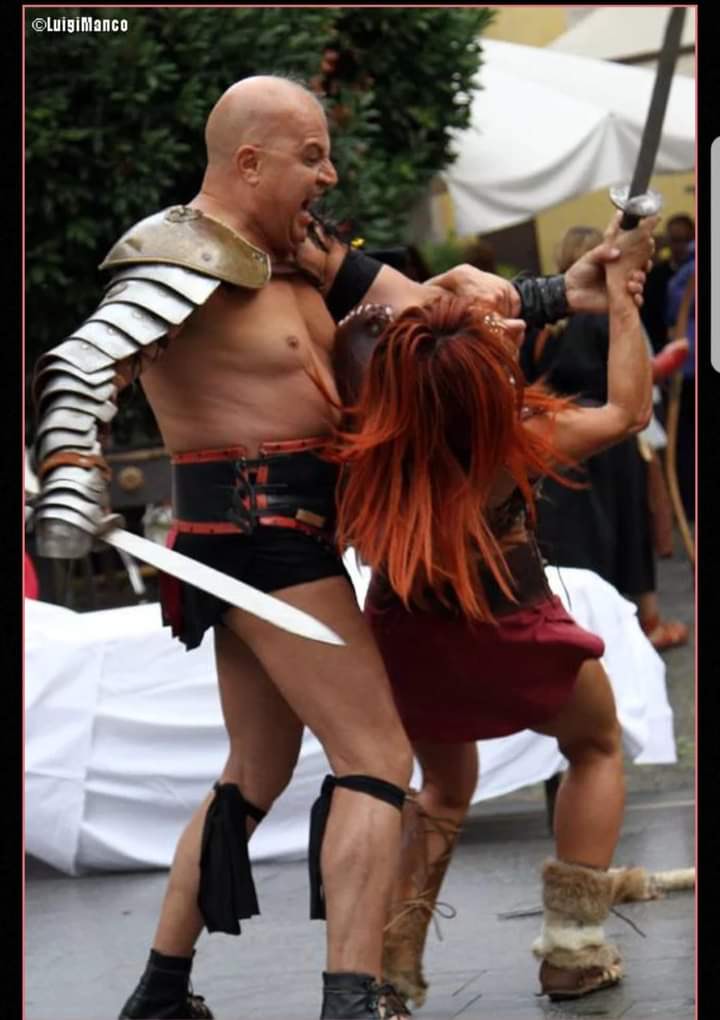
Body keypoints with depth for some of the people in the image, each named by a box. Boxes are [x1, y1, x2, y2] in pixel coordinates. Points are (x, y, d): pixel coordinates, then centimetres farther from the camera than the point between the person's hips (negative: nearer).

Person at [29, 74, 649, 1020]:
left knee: (257, 773, 20)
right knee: (376, 757, -13)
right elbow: (80, 368, -27)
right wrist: (72, 483, -40)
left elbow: (417, 298, 17)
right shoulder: (187, 260, -15)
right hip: (258, 528, -10)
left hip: (274, 536, 10)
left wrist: (555, 295, 8)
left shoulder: (295, 251, 13)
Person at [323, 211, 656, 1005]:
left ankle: (394, 960, 13)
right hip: (510, 642, -4)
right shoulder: (518, 444, -26)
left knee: (444, 785, 28)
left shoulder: (371, 424, -19)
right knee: (597, 744, 24)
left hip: (406, 640, 4)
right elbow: (629, 410, -12)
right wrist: (622, 284, -8)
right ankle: (572, 948, 14)